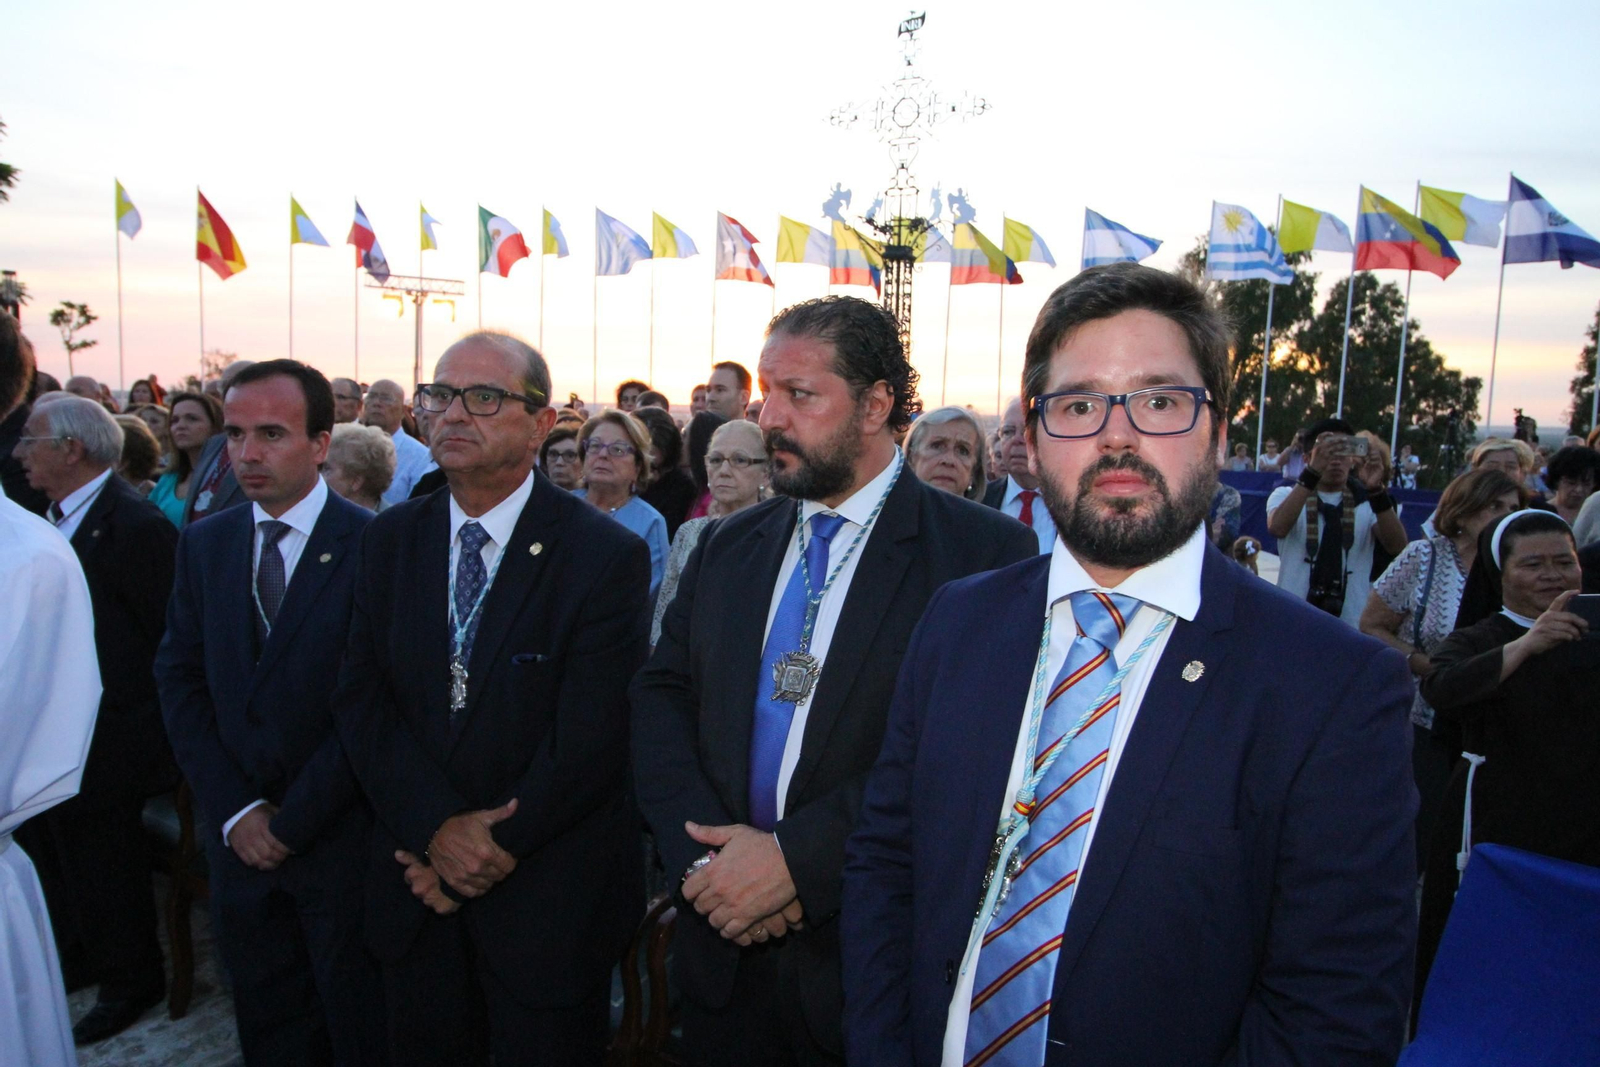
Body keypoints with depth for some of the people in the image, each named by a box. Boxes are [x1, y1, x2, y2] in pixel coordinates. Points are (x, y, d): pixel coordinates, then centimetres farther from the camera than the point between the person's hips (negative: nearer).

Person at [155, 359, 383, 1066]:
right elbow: (180, 682, 3)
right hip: (238, 838, 5)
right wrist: (234, 810, -5)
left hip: (340, 839, -4)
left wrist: (293, 820, -12)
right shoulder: (202, 544, 5)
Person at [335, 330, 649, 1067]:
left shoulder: (606, 555, -13)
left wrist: (492, 848, -13)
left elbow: (590, 739, -16)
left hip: (547, 898, -4)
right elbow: (362, 701, -2)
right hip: (415, 892, 4)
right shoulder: (391, 539, 2)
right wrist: (437, 829, -14)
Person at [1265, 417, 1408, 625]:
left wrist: (1376, 489, -24)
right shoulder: (1287, 494, 2)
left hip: (1353, 622, 2)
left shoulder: (1368, 501, 6)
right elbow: (1277, 527, -22)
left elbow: (1396, 546, -12)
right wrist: (1312, 472, -30)